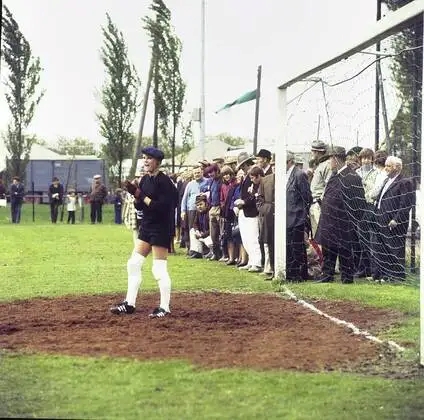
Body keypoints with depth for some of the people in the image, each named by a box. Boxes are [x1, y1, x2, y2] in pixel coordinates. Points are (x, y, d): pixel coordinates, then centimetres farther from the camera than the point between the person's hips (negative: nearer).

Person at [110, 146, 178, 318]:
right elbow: (140, 206, 12)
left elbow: (162, 207, -23)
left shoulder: (164, 181, -15)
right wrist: (135, 193, -6)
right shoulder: (145, 180, 9)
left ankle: (165, 307, 5)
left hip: (161, 228, -9)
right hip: (147, 226, 9)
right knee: (133, 264, 9)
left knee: (159, 269, -5)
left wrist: (142, 196, -19)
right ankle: (129, 304, 16)